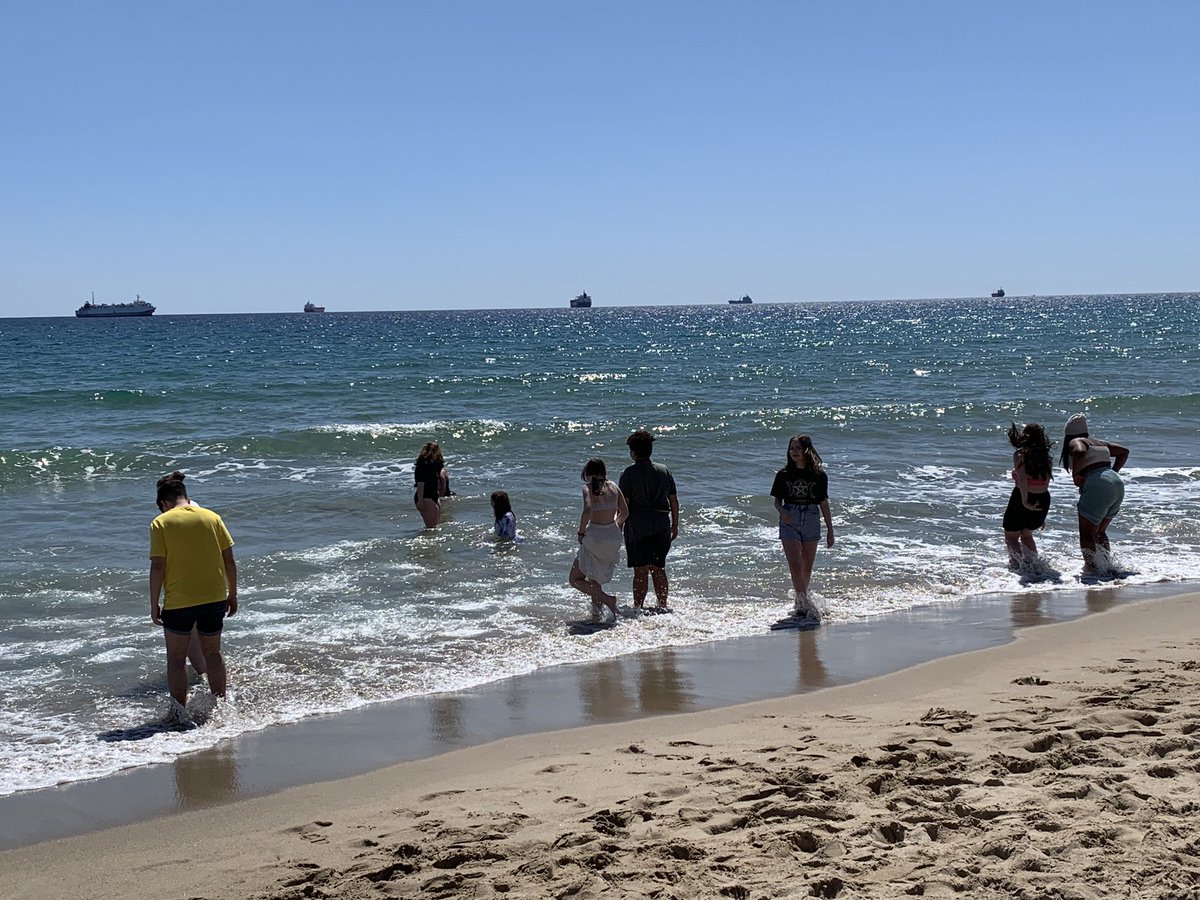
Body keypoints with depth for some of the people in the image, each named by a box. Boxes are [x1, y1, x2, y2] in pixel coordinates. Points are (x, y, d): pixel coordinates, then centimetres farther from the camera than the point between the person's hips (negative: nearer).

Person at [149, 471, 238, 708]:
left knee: (176, 658, 11)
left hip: (178, 602, -3)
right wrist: (232, 595, 13)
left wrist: (154, 605, -3)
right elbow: (229, 560, 4)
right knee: (213, 653, 19)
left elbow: (158, 567, -10)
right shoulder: (212, 517, 4)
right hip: (214, 597, 3)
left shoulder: (160, 523, -5)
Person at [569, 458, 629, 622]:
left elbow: (588, 510, -26)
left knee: (575, 579, 6)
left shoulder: (588, 487, -9)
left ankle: (607, 599, -10)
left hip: (595, 536, -6)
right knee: (595, 580, 22)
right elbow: (625, 512, 11)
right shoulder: (613, 487, 6)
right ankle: (596, 617, 18)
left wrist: (581, 532, -13)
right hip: (614, 536, 6)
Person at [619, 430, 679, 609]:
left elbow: (623, 503, -10)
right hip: (661, 523, 4)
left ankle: (638, 608, 0)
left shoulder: (629, 473, -8)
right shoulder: (664, 470, 6)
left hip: (638, 524, -4)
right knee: (658, 568, 13)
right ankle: (663, 607, 16)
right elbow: (674, 501, 9)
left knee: (641, 570, -1)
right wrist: (675, 524, 18)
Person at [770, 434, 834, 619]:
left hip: (811, 522, 1)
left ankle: (800, 601, 24)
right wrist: (782, 511, -14)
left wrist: (830, 530, 7)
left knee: (807, 568, 8)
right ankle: (805, 604, -14)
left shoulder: (819, 475, 1)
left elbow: (824, 504, 6)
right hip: (789, 522, -1)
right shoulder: (783, 475, 2)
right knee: (795, 565, -13)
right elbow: (777, 500, 8)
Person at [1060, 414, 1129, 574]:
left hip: (1098, 485, -8)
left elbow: (1080, 452, -23)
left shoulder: (1075, 442, 1)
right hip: (1117, 484, 8)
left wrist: (1075, 475, -13)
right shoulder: (1098, 442, 24)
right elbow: (1124, 451, 29)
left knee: (1085, 533, -5)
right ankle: (1108, 566, 16)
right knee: (1099, 531, 22)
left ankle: (1091, 568, -17)